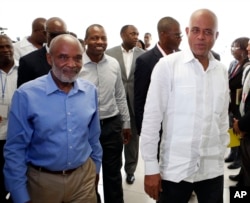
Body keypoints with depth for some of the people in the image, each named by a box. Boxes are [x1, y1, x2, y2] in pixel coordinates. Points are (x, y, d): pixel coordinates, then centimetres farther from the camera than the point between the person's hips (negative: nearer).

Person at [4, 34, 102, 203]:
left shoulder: (91, 91, -4)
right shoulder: (26, 94, -16)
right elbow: (15, 149, -10)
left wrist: (95, 168, 13)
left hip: (84, 176, 3)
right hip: (43, 181, -2)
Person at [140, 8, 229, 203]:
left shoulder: (222, 70, 5)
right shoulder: (167, 65, -9)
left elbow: (223, 117, 11)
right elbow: (151, 117, -10)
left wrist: (221, 154, 13)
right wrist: (151, 167, -9)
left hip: (213, 168, 4)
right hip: (175, 169, -3)